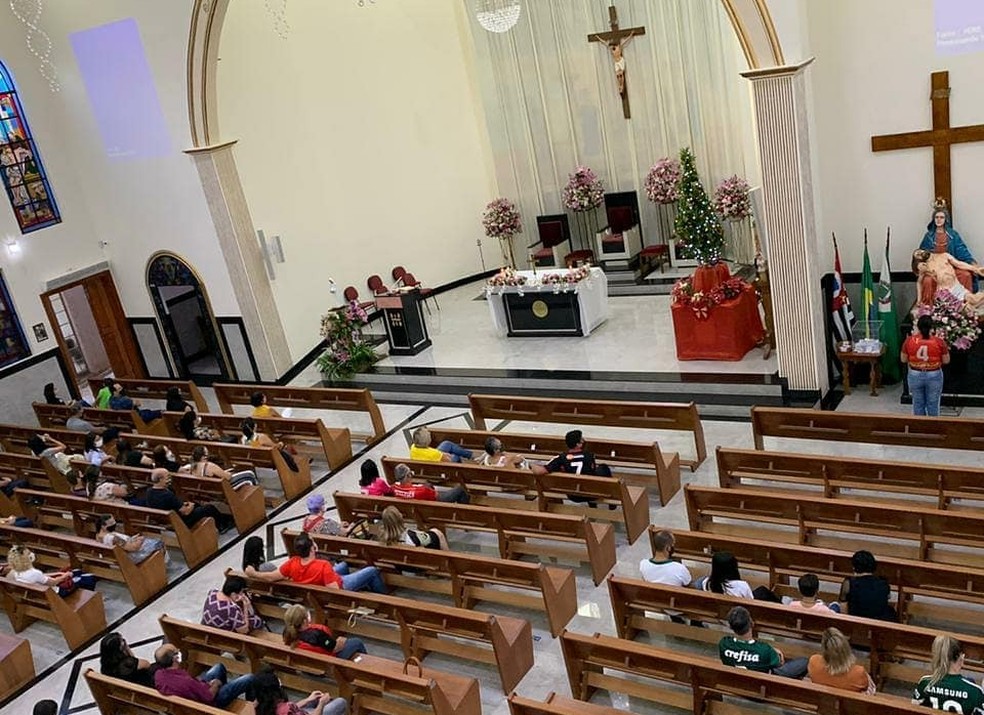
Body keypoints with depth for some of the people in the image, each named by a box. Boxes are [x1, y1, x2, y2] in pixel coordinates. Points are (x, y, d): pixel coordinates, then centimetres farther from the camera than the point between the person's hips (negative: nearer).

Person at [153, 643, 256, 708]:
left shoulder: (158, 674, -19)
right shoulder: (186, 682, -43)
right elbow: (209, 696, -26)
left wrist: (206, 683, -3)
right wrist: (216, 684, -7)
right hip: (212, 699, -7)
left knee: (219, 667, 27)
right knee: (250, 678, 5)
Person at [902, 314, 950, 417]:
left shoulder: (909, 340, -12)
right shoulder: (939, 342, -15)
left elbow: (903, 359, -2)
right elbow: (946, 360, -4)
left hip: (915, 375, 1)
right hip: (934, 376, -1)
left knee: (918, 403, 15)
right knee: (933, 404, 13)